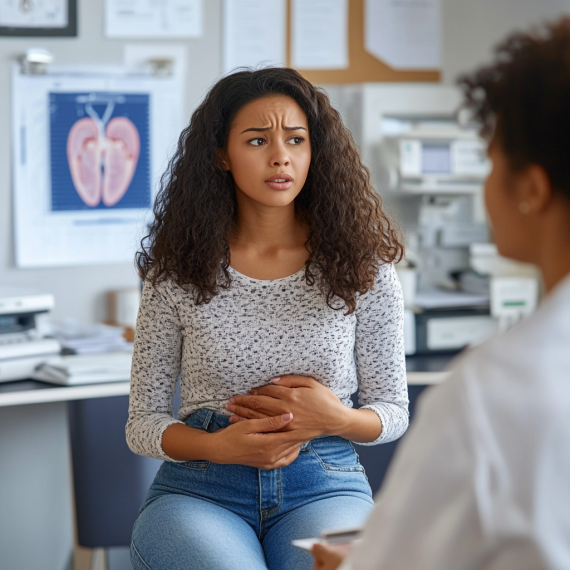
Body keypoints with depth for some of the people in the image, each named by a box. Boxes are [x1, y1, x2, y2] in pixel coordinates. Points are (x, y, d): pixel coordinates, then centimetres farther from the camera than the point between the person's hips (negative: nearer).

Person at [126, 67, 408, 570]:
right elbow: (143, 422, 7)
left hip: (324, 485, 0)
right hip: (198, 489, 0)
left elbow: (393, 411, 12)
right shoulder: (178, 274, 4)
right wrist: (219, 446, -14)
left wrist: (336, 419, -11)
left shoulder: (363, 268, 5)